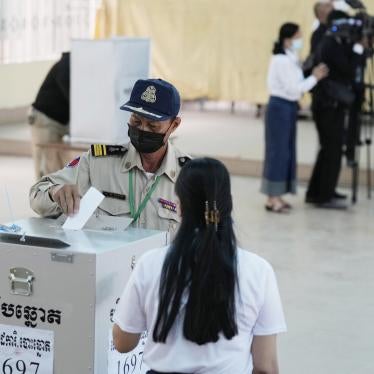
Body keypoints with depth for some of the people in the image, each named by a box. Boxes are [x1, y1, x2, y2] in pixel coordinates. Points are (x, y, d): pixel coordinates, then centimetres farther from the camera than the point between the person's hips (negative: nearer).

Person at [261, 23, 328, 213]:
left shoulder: (290, 59, 12)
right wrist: (315, 78, -11)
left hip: (288, 107, 10)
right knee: (278, 151, -5)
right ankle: (273, 199, 1)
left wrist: (313, 76, 2)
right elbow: (294, 88, -20)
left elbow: (295, 85, 11)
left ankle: (276, 197, 18)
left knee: (285, 152, 12)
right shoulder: (282, 61, -17)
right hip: (280, 107, -10)